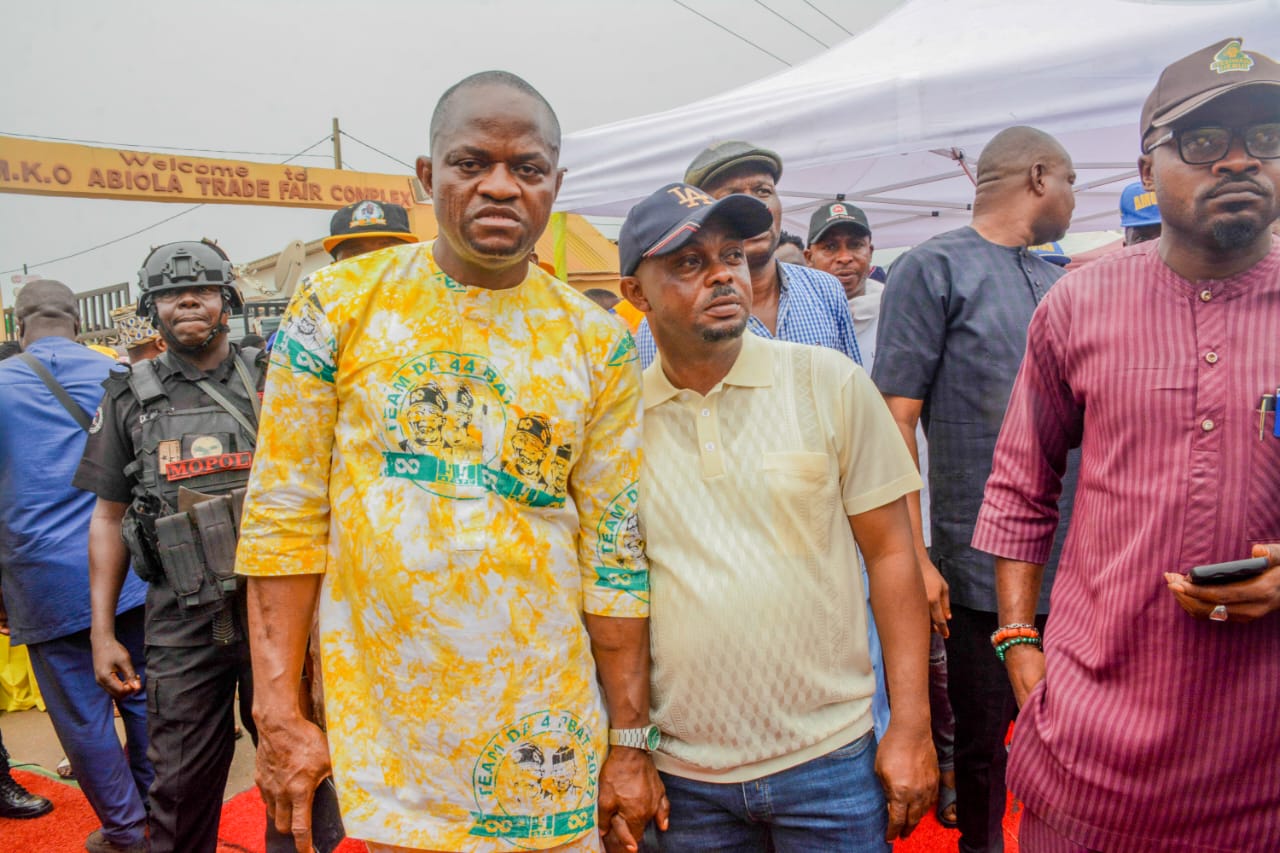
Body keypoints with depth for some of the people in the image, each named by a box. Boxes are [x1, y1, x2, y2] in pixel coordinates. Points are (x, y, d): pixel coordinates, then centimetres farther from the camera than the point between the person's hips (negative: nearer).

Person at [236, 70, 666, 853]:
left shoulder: (599, 345, -1)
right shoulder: (339, 304, -3)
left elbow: (615, 553, 0)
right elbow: (285, 516, -3)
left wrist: (629, 743, 1)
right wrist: (280, 715, -7)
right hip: (373, 733, 0)